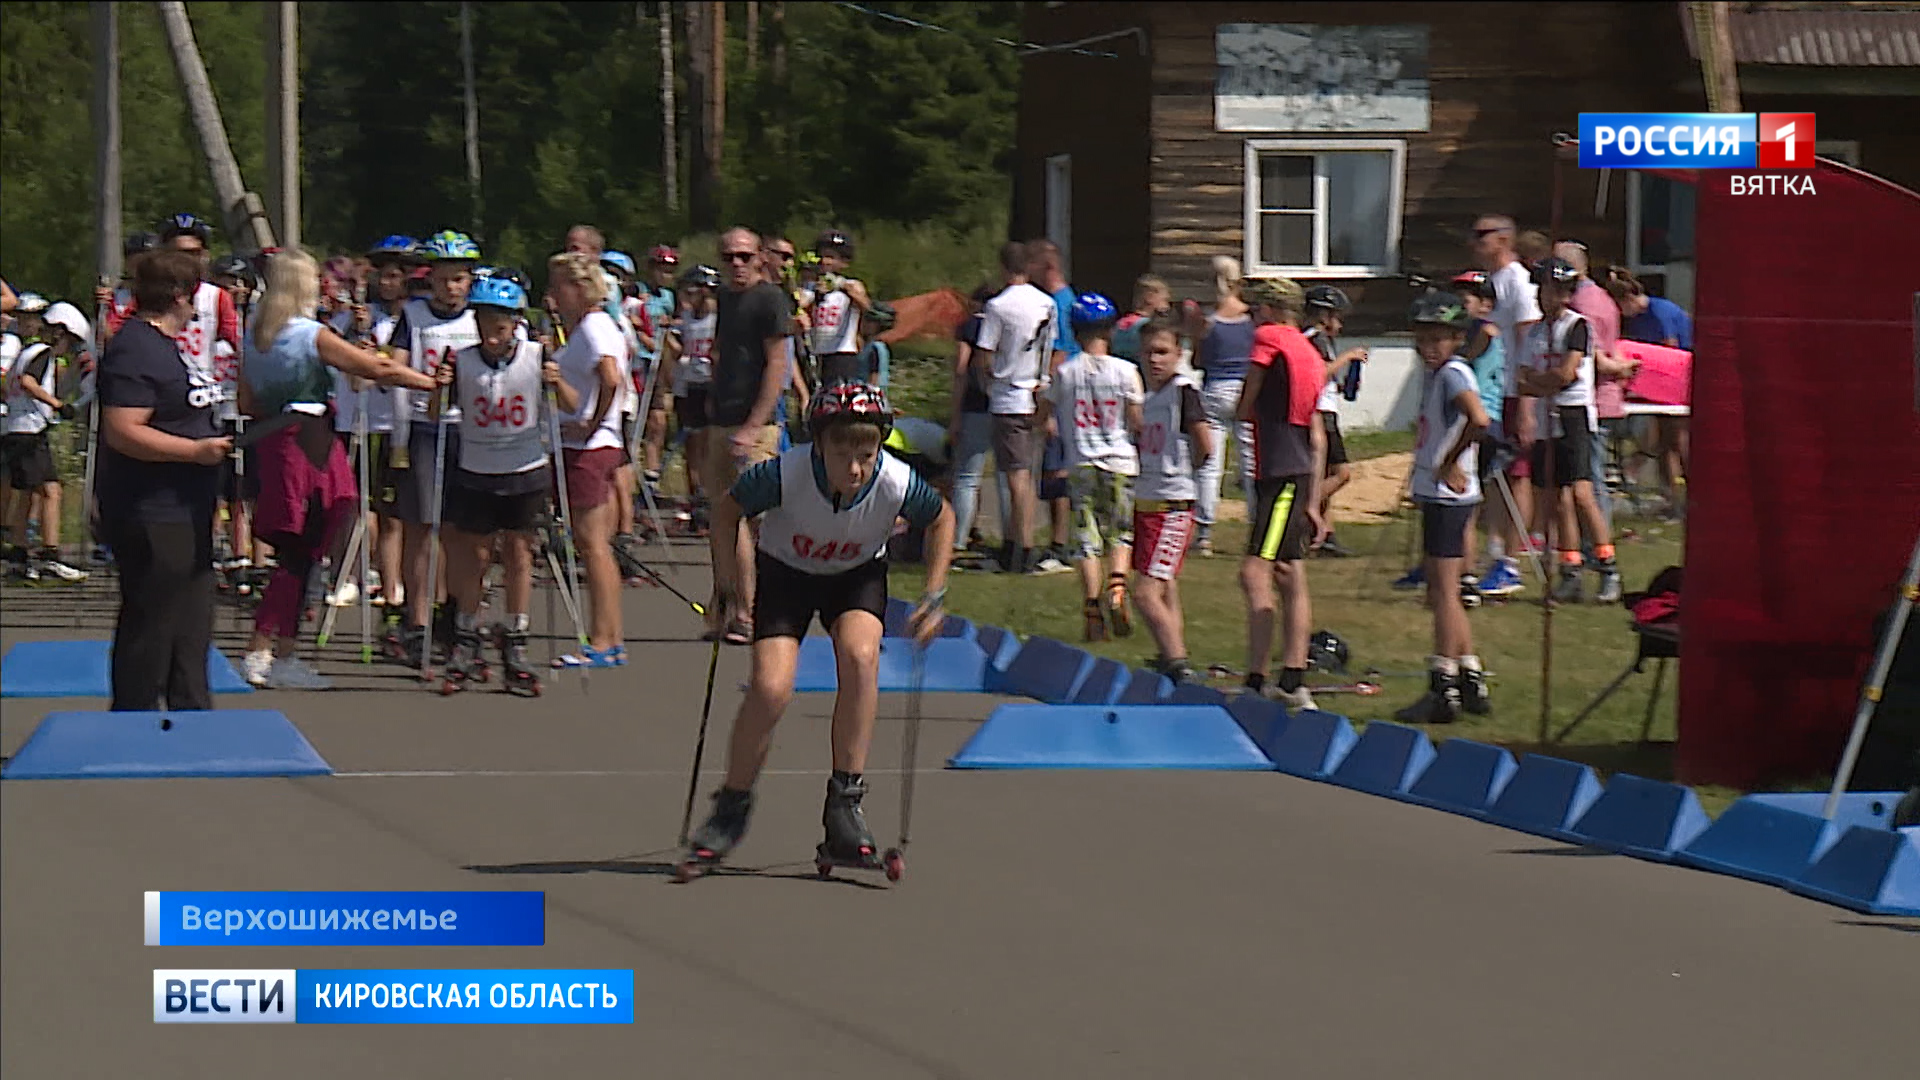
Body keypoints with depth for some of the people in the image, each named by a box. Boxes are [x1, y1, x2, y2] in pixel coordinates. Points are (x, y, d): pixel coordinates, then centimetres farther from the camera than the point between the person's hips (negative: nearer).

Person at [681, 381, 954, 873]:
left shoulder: (897, 484, -29)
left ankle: (845, 803, -19)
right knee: (771, 688, -18)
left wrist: (934, 596, -7)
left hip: (857, 575, 1)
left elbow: (942, 518, -5)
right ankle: (732, 809, 5)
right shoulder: (784, 475, -34)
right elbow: (727, 509, -12)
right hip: (787, 573, -1)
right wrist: (727, 578, -16)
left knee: (860, 656, -29)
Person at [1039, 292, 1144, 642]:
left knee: (1087, 539, 3)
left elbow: (1043, 415, 8)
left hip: (1080, 465, 1)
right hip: (1120, 462, -1)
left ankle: (1092, 608, -1)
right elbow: (1137, 422, -6)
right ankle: (1117, 587, -12)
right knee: (1120, 532, 12)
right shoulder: (1125, 371, -6)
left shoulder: (1065, 373, -1)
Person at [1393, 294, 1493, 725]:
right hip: (1435, 495, 10)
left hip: (1447, 496, -10)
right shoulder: (1434, 374, 14)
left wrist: (1449, 463, -22)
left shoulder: (1454, 374, -16)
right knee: (1441, 592, 14)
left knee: (1444, 591, -7)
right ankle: (1471, 684, 19)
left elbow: (1479, 420, -33)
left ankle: (1444, 689, -4)